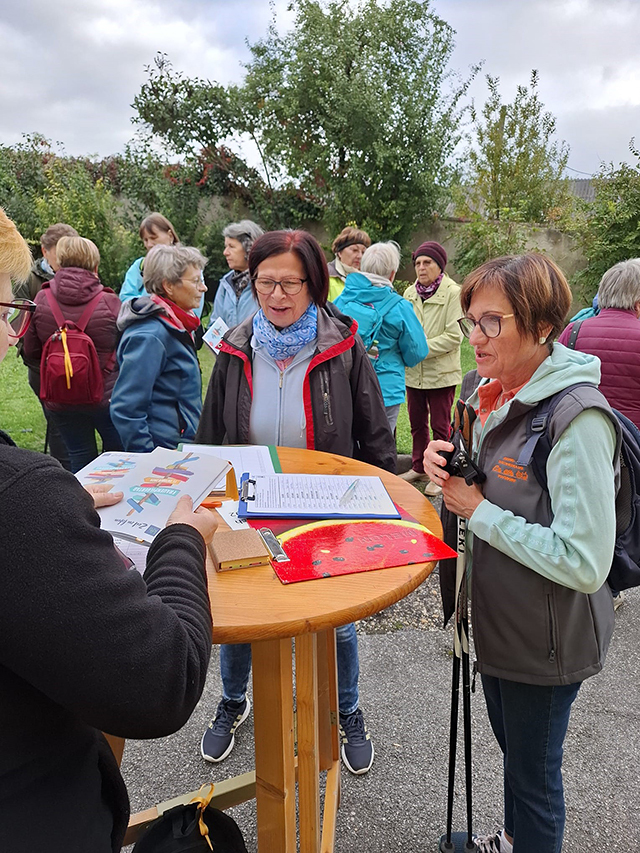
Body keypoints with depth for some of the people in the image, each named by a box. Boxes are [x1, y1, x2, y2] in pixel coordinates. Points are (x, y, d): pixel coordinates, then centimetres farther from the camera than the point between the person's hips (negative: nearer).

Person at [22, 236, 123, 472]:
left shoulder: (42, 300, -7)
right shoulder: (109, 302, -15)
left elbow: (31, 352, 2)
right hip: (105, 395, -2)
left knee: (80, 457, 15)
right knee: (122, 454, 16)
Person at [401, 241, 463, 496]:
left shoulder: (453, 293, -11)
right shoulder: (410, 292, 6)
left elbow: (454, 336, -15)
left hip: (441, 372, -5)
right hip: (414, 371, 5)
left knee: (440, 426, 4)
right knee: (417, 422, 16)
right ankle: (418, 467, 32)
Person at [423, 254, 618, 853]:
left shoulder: (576, 418, -27)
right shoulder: (495, 393, -1)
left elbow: (585, 563, -30)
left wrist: (478, 511, -25)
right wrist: (450, 468, -9)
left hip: (546, 636, -8)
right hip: (496, 617, 8)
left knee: (534, 772, 15)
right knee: (510, 744, 30)